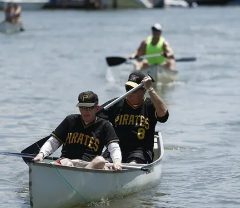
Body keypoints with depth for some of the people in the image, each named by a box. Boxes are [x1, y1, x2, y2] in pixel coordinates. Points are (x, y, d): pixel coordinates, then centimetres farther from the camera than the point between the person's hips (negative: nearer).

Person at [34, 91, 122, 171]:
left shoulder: (104, 125, 15)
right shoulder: (71, 120, 19)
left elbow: (114, 148, 4)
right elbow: (52, 142, 18)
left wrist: (117, 161, -20)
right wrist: (41, 154, -3)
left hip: (91, 165, -1)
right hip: (67, 160, 1)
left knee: (101, 160, -35)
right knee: (66, 164, -35)